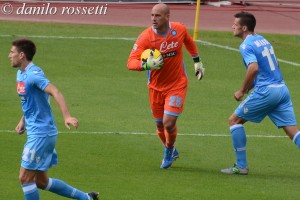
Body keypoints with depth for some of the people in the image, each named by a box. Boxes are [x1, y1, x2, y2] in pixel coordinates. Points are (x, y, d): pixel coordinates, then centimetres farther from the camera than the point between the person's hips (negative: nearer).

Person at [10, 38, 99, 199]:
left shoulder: (33, 74, -18)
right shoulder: (20, 74, 12)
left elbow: (55, 93, -31)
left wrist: (66, 116, -44)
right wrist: (23, 121, 15)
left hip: (41, 134, -10)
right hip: (35, 132, 10)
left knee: (25, 178, -6)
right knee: (41, 181, 13)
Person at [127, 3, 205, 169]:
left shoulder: (180, 30, -11)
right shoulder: (145, 37, -19)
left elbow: (189, 42, 15)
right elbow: (131, 62, -26)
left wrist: (197, 61, 19)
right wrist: (146, 65, -45)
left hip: (177, 85, -1)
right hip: (156, 86, 1)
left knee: (169, 123, -14)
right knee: (160, 124, 11)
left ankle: (169, 150, 18)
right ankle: (170, 151, 41)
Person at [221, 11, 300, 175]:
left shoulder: (246, 45, -7)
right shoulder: (263, 40, 19)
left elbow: (254, 68, -24)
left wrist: (242, 91, -12)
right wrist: (249, 88, 25)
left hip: (266, 91, -8)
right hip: (282, 88, 8)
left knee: (234, 120, 8)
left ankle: (241, 166, 7)